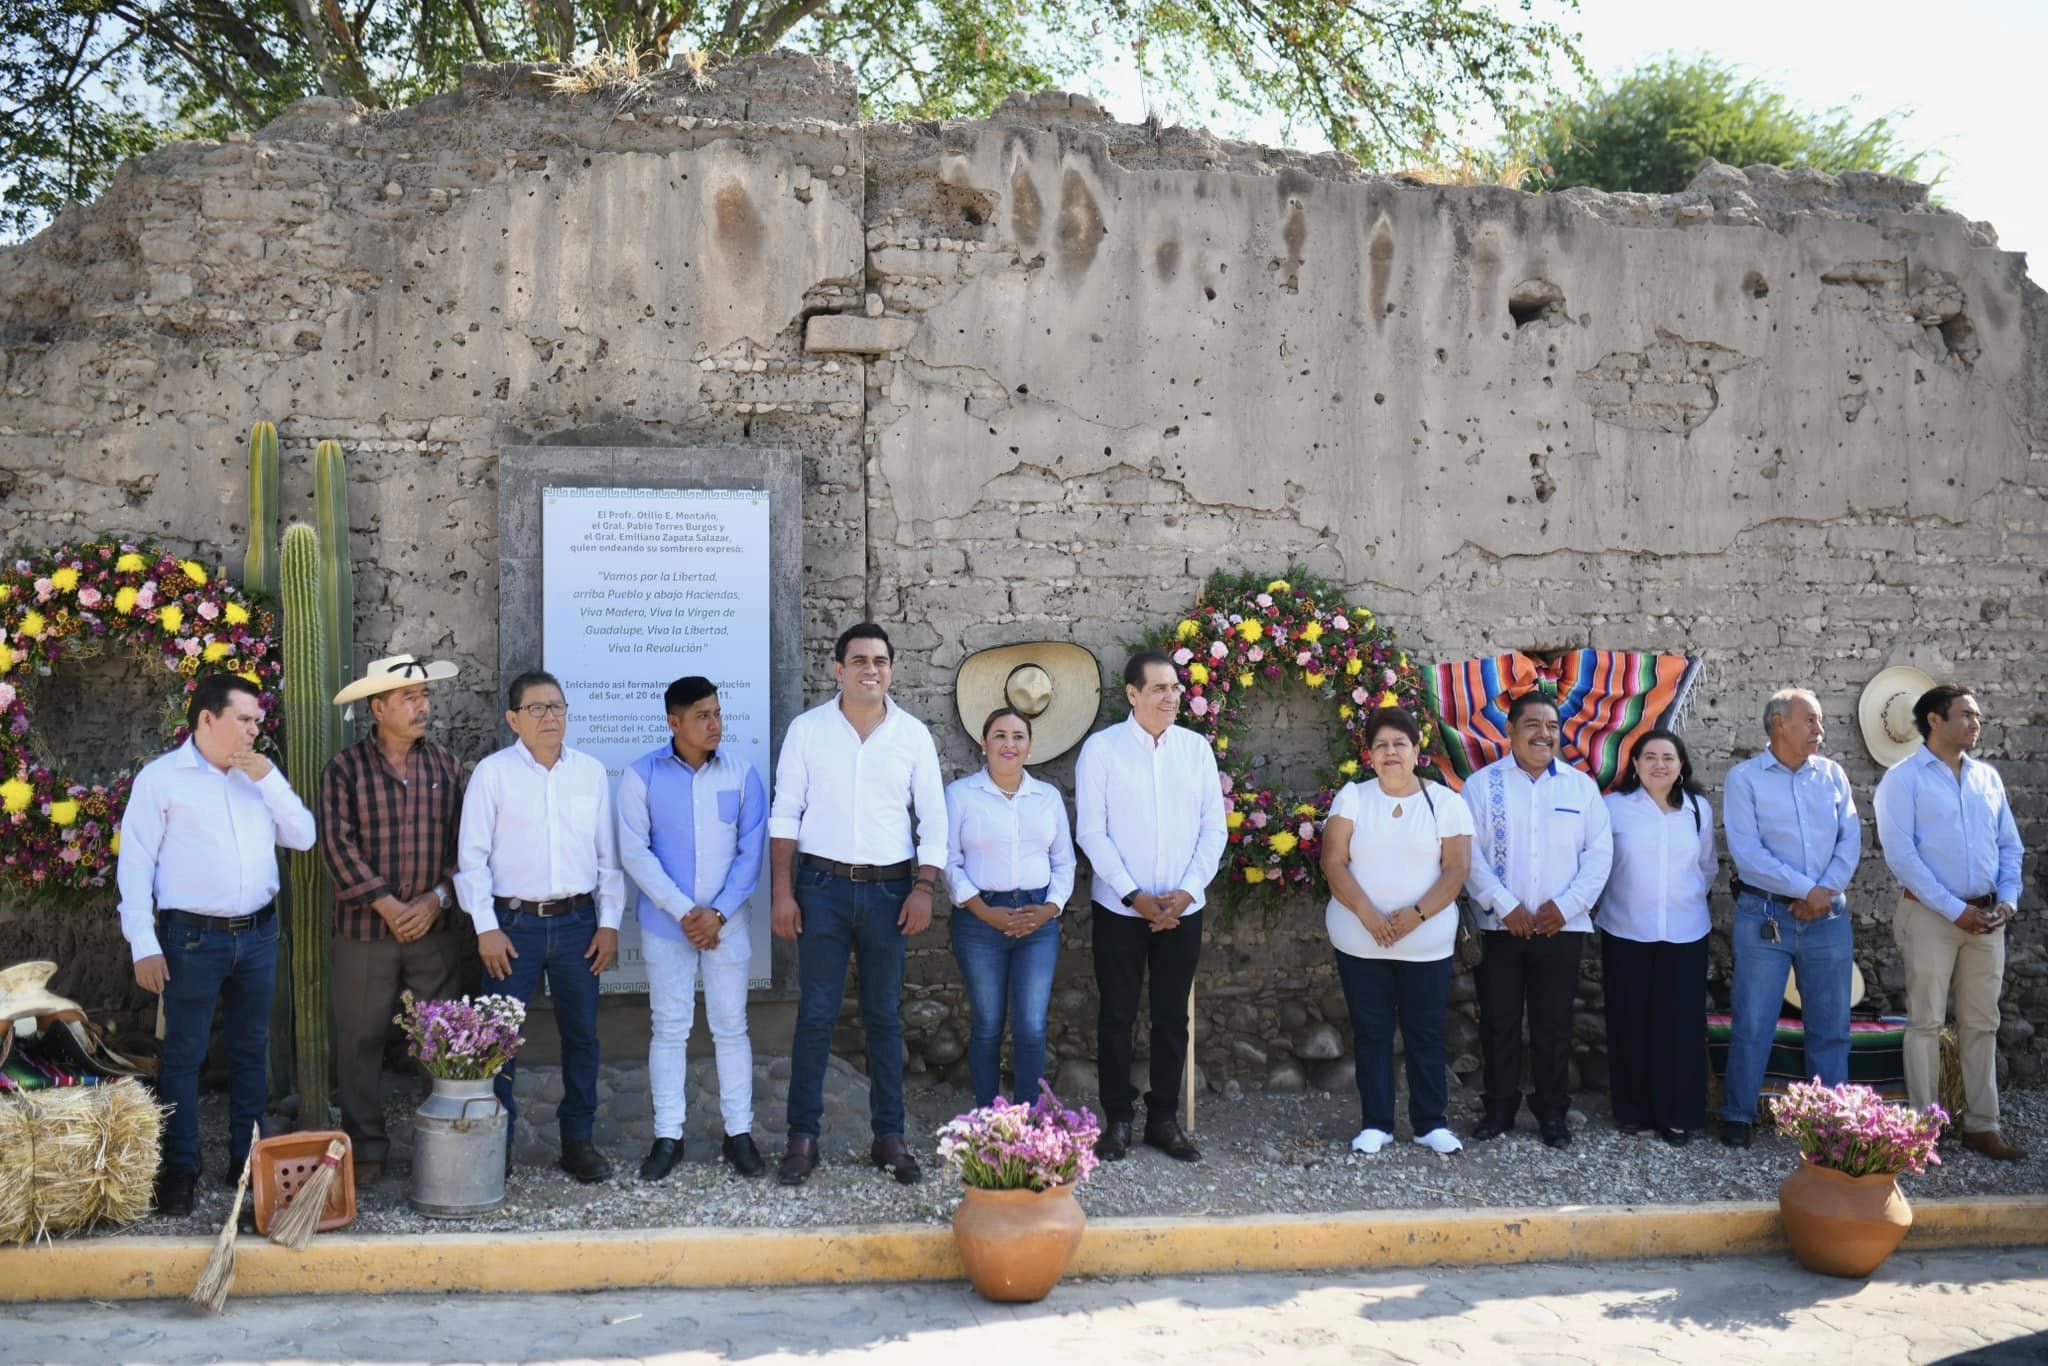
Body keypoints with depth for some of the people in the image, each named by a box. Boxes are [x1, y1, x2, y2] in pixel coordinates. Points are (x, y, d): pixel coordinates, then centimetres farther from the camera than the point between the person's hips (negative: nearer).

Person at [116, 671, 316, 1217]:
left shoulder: (259, 776, 10)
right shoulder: (162, 777, -4)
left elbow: (302, 837, 4)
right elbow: (134, 864, -5)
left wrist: (268, 777, -6)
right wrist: (143, 945, -11)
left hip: (258, 934, 5)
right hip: (193, 938, -5)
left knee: (251, 1050, 12)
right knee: (183, 1055, 1)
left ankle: (247, 1159, 23)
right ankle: (179, 1170, 12)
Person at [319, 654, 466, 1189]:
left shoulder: (444, 765, 8)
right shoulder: (345, 769, -1)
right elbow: (338, 844, -8)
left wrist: (437, 897, -8)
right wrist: (387, 906, -13)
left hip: (435, 928, 2)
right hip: (365, 929, -2)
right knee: (360, 1040, 4)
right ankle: (366, 1150, 15)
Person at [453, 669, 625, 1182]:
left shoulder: (591, 772, 7)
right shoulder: (492, 772, -1)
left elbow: (608, 854, 9)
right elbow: (471, 856, -2)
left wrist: (609, 923, 4)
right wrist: (486, 928, -7)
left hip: (577, 921, 3)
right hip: (514, 922, -2)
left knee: (581, 1034, 8)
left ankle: (578, 1139, 21)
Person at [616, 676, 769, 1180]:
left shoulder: (741, 773, -2)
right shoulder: (642, 775, -5)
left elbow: (751, 850, -1)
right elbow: (635, 853, -7)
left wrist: (718, 913, -10)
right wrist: (684, 912, -13)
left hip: (726, 923, 1)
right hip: (666, 924, -1)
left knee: (731, 1026, 7)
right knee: (670, 1029, 6)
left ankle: (738, 1134, 17)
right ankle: (667, 1137, 16)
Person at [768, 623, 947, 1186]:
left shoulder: (913, 734, 3)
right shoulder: (807, 729, 0)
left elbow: (933, 818, 6)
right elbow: (784, 815, 1)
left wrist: (924, 889, -3)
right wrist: (783, 891, -5)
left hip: (889, 888, 1)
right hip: (823, 886, -1)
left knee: (884, 1016, 8)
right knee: (815, 1014, 0)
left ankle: (889, 1136, 16)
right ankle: (803, 1137, 9)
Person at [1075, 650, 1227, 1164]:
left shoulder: (1196, 748, 4)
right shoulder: (1101, 748, -5)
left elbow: (1214, 828, 4)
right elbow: (1091, 833, -8)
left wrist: (1188, 891, -7)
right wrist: (1134, 896, -12)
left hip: (1183, 908, 3)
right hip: (1120, 908, -2)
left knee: (1172, 1017, 9)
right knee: (1116, 1016, 3)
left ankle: (1164, 1119, 20)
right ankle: (1117, 1119, 16)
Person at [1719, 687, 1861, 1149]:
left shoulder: (1832, 774, 9)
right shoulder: (1744, 778, -3)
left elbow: (1851, 839, 4)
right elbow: (1746, 851, -10)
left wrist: (1827, 891, -10)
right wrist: (1805, 890, -13)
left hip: (1827, 915, 4)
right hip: (1765, 915, -3)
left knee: (1831, 1024, 9)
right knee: (1752, 1022, 1)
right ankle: (1738, 1115, 12)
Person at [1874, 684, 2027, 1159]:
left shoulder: (1988, 777, 11)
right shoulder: (1904, 778, -6)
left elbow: (2010, 846, 14)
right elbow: (1900, 854, -13)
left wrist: (2007, 899, -2)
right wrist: (1954, 909, -16)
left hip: (1986, 918, 5)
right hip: (1930, 915, -5)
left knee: (1981, 1024, 9)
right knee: (1926, 1022, 0)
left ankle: (1981, 1125, 17)